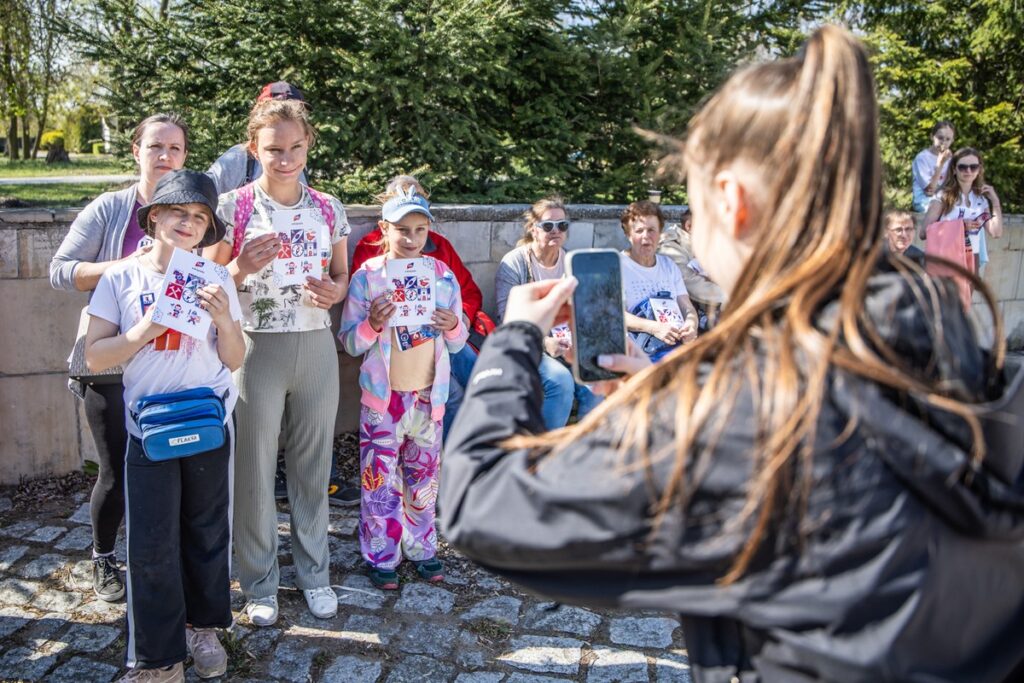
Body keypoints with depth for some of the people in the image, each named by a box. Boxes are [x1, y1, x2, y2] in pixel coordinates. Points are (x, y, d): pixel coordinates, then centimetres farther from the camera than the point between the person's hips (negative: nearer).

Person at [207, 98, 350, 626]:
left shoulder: (328, 209, 5)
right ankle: (259, 583, 26)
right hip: (256, 348, -2)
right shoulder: (232, 207, -4)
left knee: (313, 464, 12)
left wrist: (334, 292, -9)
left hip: (316, 346, 3)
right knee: (255, 469, 6)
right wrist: (242, 268, -21)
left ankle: (314, 572, 30)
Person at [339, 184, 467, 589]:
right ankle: (381, 558, 20)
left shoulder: (443, 275, 2)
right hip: (383, 397, -2)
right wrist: (373, 324, -25)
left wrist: (453, 327, -15)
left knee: (424, 478, 14)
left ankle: (421, 549, 31)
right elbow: (349, 343, -7)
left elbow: (457, 344, 6)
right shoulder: (367, 276, -7)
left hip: (429, 396, 3)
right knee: (380, 481, 3)